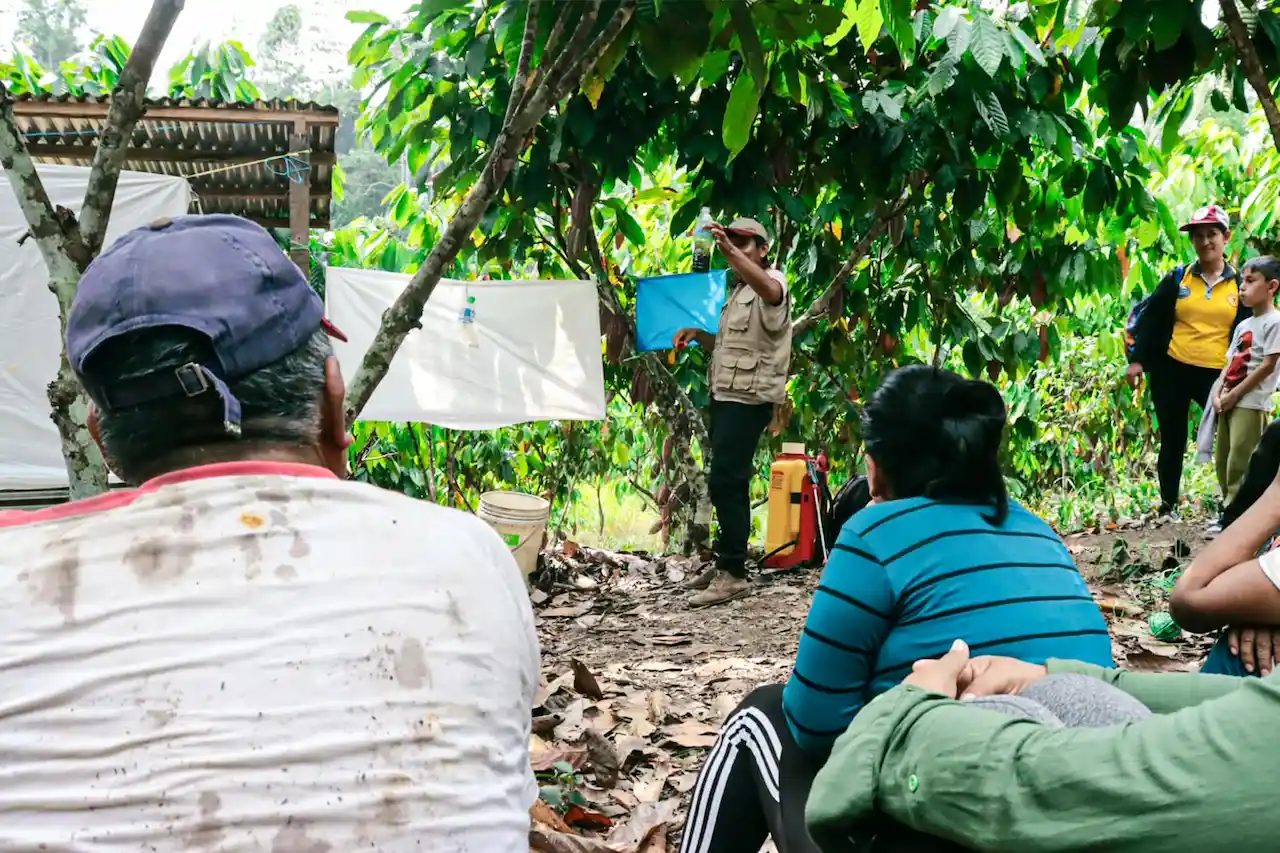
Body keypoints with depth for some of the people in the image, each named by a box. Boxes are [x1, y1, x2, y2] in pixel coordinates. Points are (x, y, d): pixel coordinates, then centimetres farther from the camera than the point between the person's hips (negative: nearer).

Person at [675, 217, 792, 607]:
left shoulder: (773, 281, -8)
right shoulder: (735, 290, 21)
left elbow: (769, 291, -35)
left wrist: (729, 251, -48)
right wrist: (697, 333, 10)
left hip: (748, 399, -9)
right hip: (725, 395, 9)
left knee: (725, 482, -13)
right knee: (729, 482, 12)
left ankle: (734, 573, -10)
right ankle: (727, 562, 18)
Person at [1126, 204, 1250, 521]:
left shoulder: (1239, 284, 4)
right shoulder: (1177, 279, 5)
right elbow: (1150, 320, 6)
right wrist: (1137, 360, -2)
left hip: (1216, 375, -1)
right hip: (1172, 371, 1)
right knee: (1173, 440, 10)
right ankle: (1168, 505, 22)